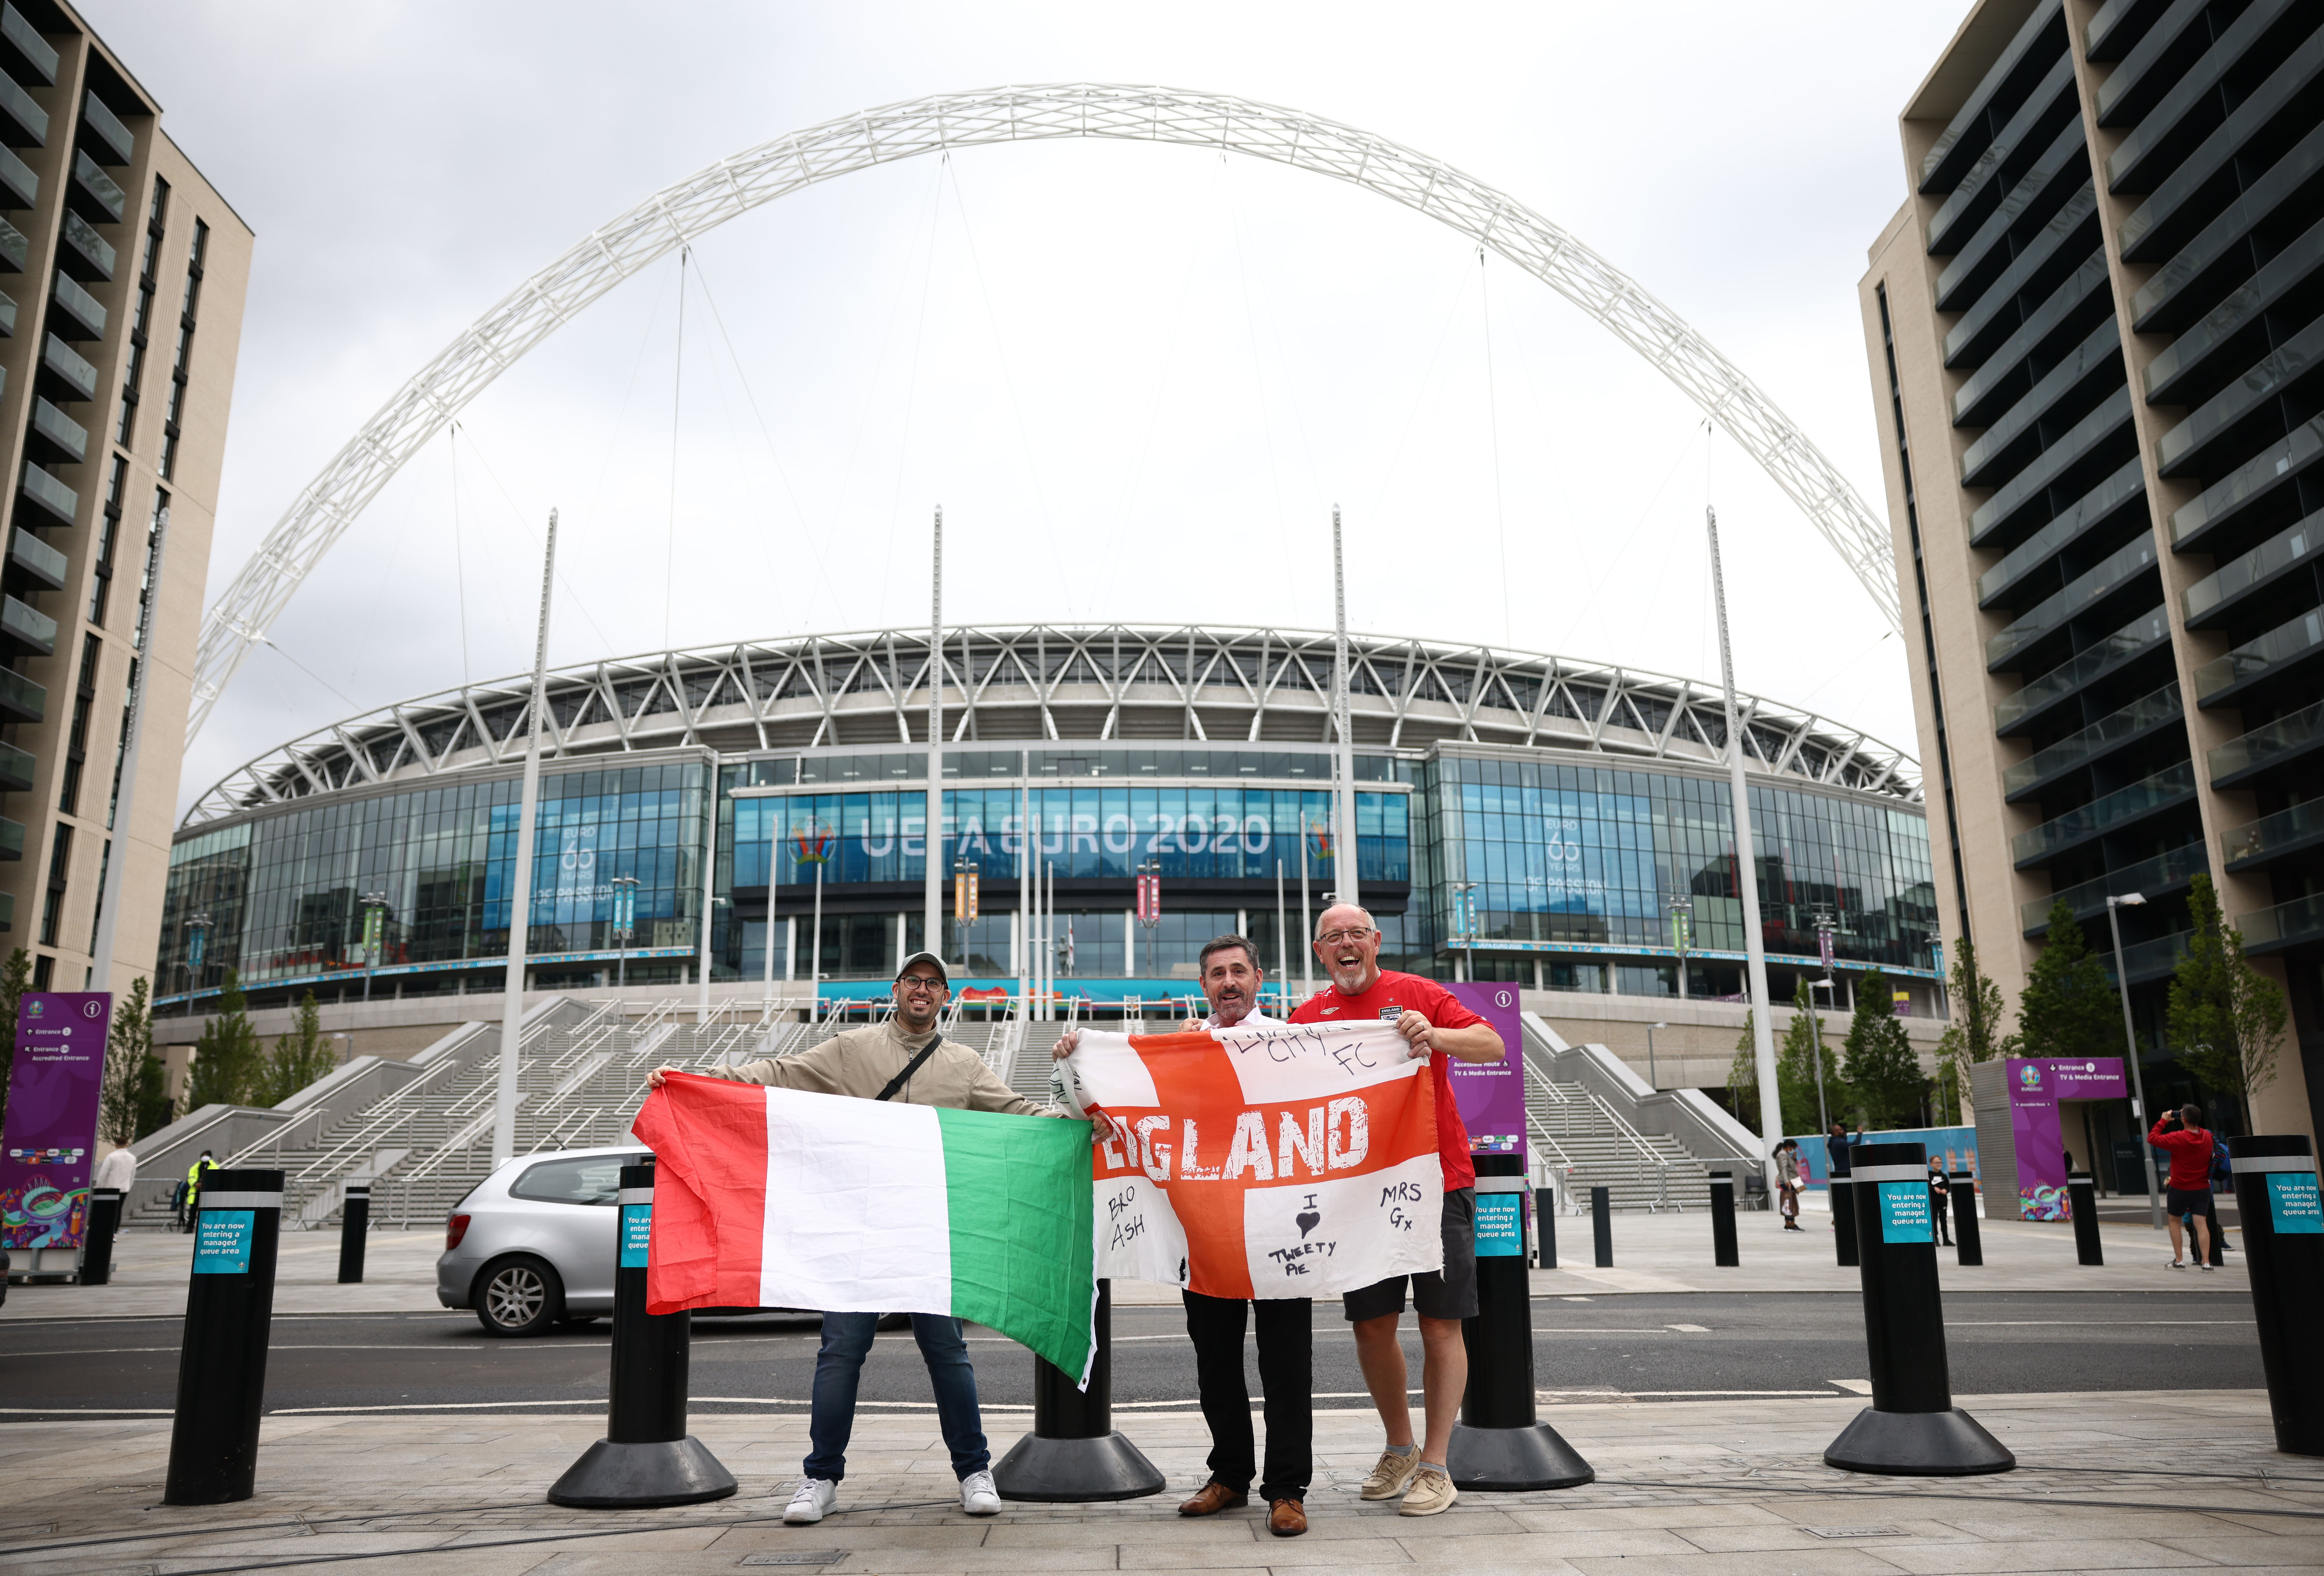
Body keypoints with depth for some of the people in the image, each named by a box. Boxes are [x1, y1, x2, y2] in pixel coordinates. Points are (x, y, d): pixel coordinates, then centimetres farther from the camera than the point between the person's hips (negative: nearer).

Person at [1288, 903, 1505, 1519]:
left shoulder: (1418, 994, 0)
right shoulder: (1310, 1016, 8)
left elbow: (1494, 1045, -8)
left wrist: (1435, 1036, -26)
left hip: (1437, 1183, -3)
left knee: (1441, 1325, 0)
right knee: (1372, 1325, 9)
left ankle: (1434, 1466, 11)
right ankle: (1399, 1449, 28)